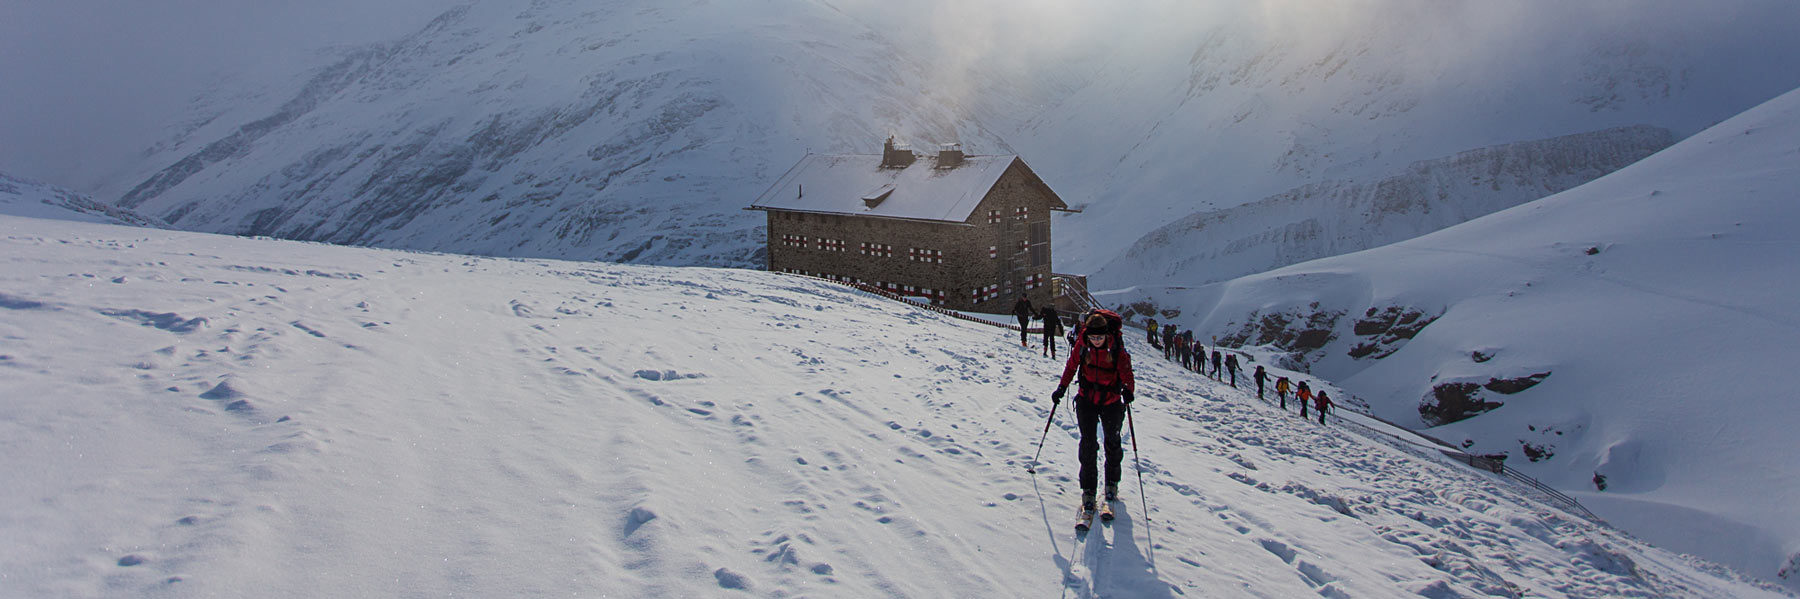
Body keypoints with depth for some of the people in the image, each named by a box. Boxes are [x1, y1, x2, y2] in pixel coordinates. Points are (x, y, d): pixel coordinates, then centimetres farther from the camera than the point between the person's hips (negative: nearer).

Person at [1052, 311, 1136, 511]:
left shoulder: (1117, 349, -14)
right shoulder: (1082, 347, -8)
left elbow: (1126, 372, -12)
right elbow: (1071, 367, 5)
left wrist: (1128, 390, -29)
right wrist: (1061, 388, -2)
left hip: (1111, 402, -1)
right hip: (1087, 400, 1)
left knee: (1112, 443, 9)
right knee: (1088, 443, -4)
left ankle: (1112, 483, 31)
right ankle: (1088, 488, 5)